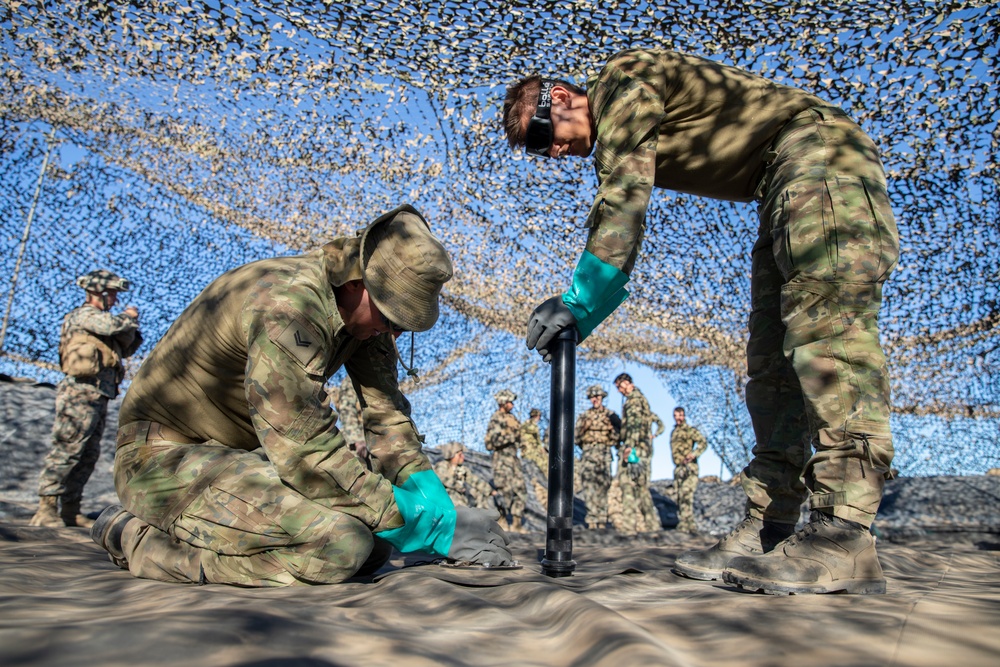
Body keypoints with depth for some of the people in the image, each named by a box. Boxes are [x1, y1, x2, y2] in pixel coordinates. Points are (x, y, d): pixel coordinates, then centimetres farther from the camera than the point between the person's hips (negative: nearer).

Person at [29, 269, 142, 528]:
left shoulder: (98, 319, 23)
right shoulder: (84, 314, -4)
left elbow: (126, 348, 23)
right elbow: (113, 324, -23)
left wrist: (129, 325, 7)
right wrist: (129, 317, -3)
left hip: (98, 397, 10)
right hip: (81, 393, -10)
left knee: (88, 456, 9)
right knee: (66, 450, -11)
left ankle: (71, 509, 14)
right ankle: (46, 508, -9)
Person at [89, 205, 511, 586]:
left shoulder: (366, 309, -1)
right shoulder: (287, 303, -29)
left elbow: (386, 412, 4)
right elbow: (305, 451, -33)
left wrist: (430, 493, -10)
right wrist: (415, 524, -27)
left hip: (242, 456, 9)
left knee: (375, 545, -2)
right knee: (340, 544, -29)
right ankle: (137, 539, -9)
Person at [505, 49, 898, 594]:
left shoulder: (624, 78, -7)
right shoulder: (618, 145, 20)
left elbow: (623, 201, -19)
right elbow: (619, 248, 16)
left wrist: (579, 299, -19)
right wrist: (578, 318, 5)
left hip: (819, 146, -10)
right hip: (783, 195, 10)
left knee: (822, 320, -23)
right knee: (771, 361, 0)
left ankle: (843, 538, -28)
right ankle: (766, 532, -2)